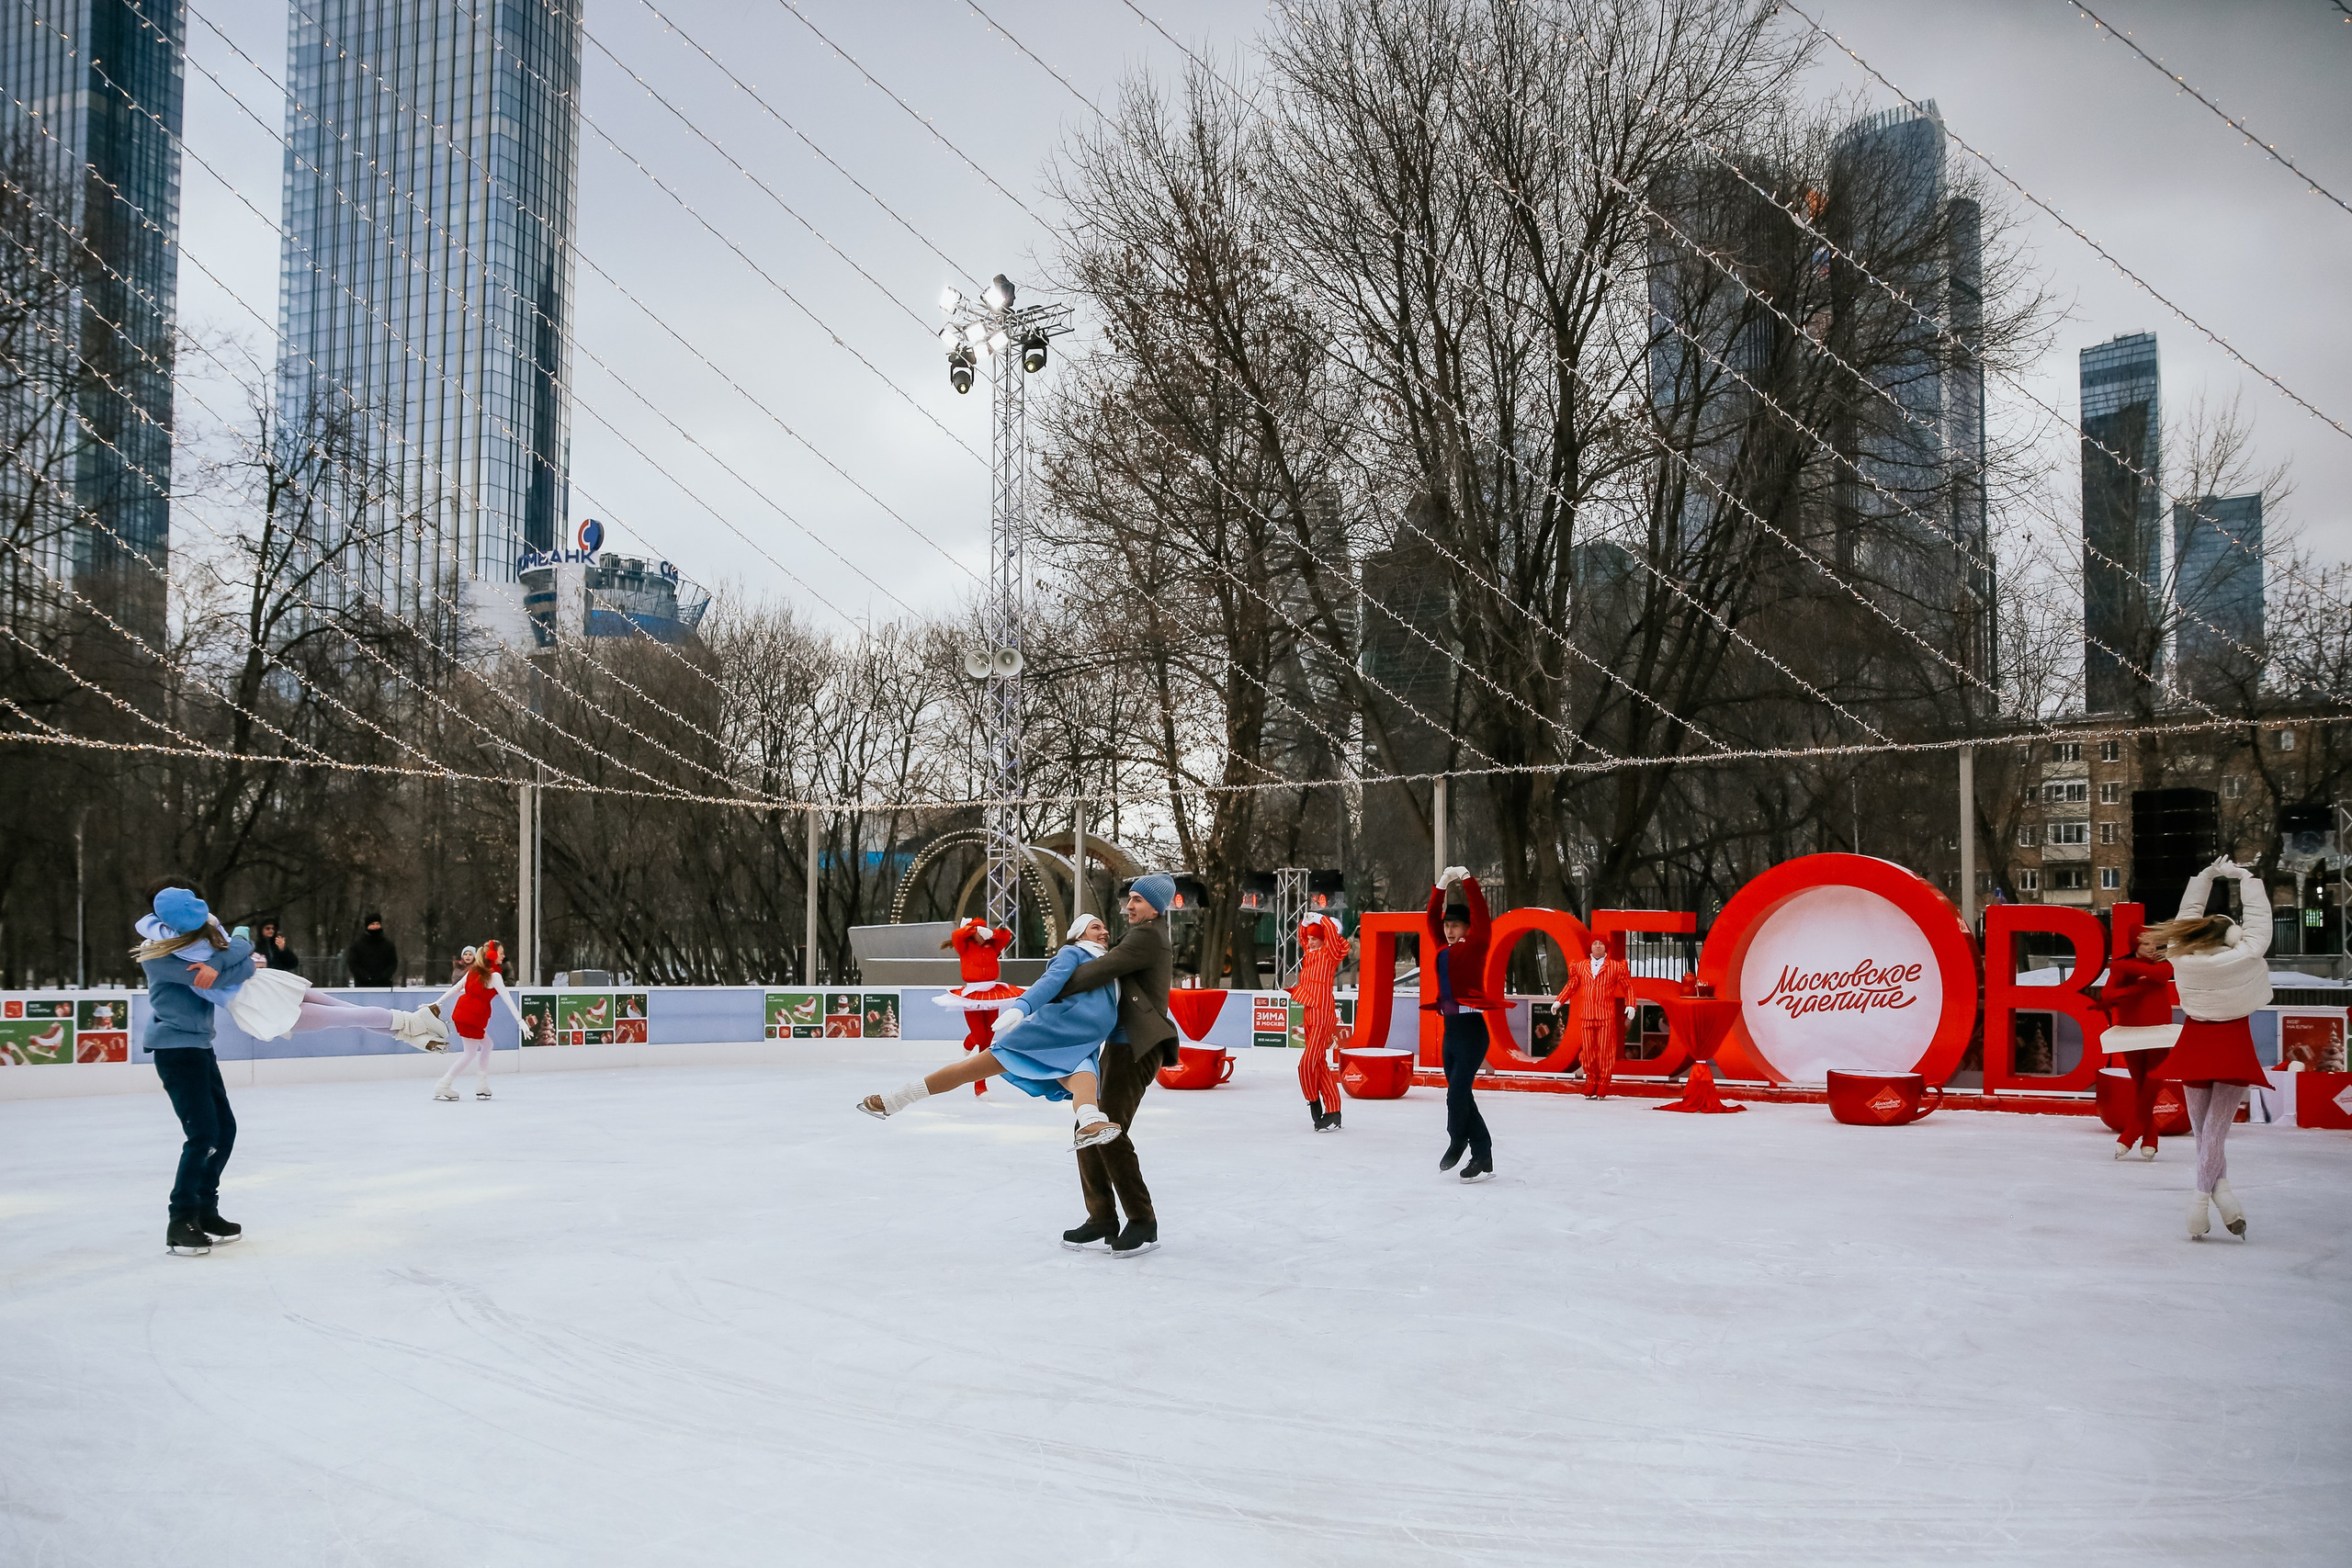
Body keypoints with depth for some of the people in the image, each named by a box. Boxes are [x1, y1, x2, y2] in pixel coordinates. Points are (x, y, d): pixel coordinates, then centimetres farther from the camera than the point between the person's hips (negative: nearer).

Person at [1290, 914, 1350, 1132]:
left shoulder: (1329, 954, -6)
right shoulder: (1309, 954, 13)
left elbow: (1332, 930, -22)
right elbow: (1302, 935, 30)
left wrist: (1317, 918, -9)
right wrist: (1305, 922, 13)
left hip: (1323, 1014, -9)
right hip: (1310, 1014, 9)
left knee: (1307, 1063, -15)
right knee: (1319, 1065, 9)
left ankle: (1314, 1103, 3)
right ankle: (1333, 1112, 12)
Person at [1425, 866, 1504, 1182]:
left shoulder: (1474, 947, -4)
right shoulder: (1442, 949, 12)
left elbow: (1480, 915, -14)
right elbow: (1431, 919, 16)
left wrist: (1467, 880, -11)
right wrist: (1441, 887, 8)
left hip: (1471, 1028, -7)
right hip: (1451, 1029, 7)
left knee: (1457, 1093, -10)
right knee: (1461, 1095, 8)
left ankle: (1456, 1142, 12)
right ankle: (1482, 1156, 14)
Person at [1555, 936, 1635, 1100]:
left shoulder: (1615, 967, 6)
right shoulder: (1581, 967, 13)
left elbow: (1628, 987, 8)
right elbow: (1571, 985, 19)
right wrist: (1559, 1001, 10)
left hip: (1607, 1016, -2)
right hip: (1587, 1016, 2)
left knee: (1605, 1050, -3)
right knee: (1588, 1050, 1)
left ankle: (1602, 1086, 3)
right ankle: (1591, 1083, 11)